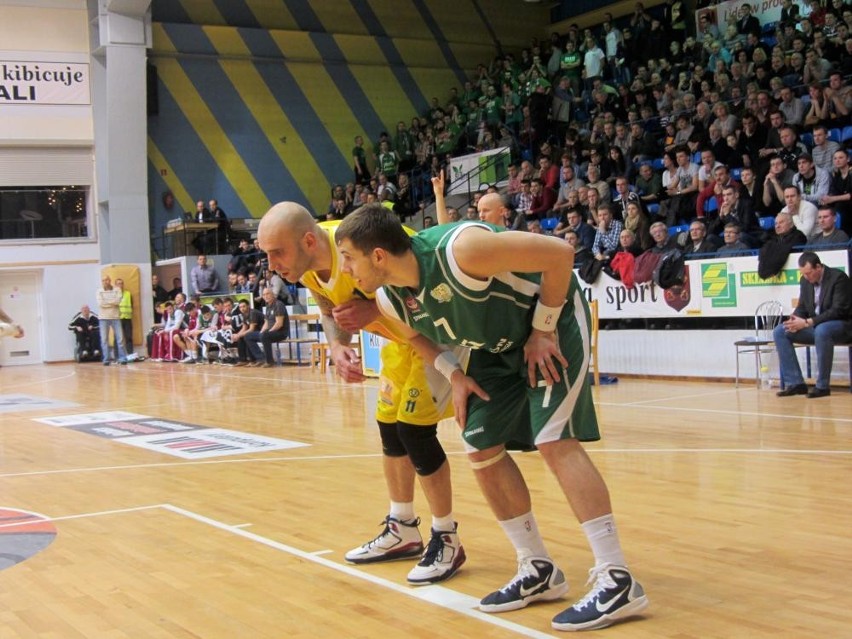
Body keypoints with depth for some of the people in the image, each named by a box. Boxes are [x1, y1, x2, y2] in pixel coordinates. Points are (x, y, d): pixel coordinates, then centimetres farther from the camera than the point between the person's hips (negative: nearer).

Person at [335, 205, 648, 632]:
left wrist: (542, 331, -22)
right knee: (481, 449, 2)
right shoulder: (389, 300, -13)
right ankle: (538, 571, 15)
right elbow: (417, 334, 12)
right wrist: (454, 375, -5)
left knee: (555, 441, -20)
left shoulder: (460, 249, -37)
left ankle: (617, 580, -16)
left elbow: (559, 253, -30)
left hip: (553, 320, -8)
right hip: (498, 342, 8)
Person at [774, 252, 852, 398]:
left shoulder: (838, 277, -15)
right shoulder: (805, 281, 5)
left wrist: (808, 322, -28)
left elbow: (838, 310, -23)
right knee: (779, 332, -10)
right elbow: (802, 308, 13)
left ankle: (822, 386, -30)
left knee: (821, 330, -41)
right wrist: (795, 320, -13)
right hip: (814, 326, 7)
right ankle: (795, 383, -13)